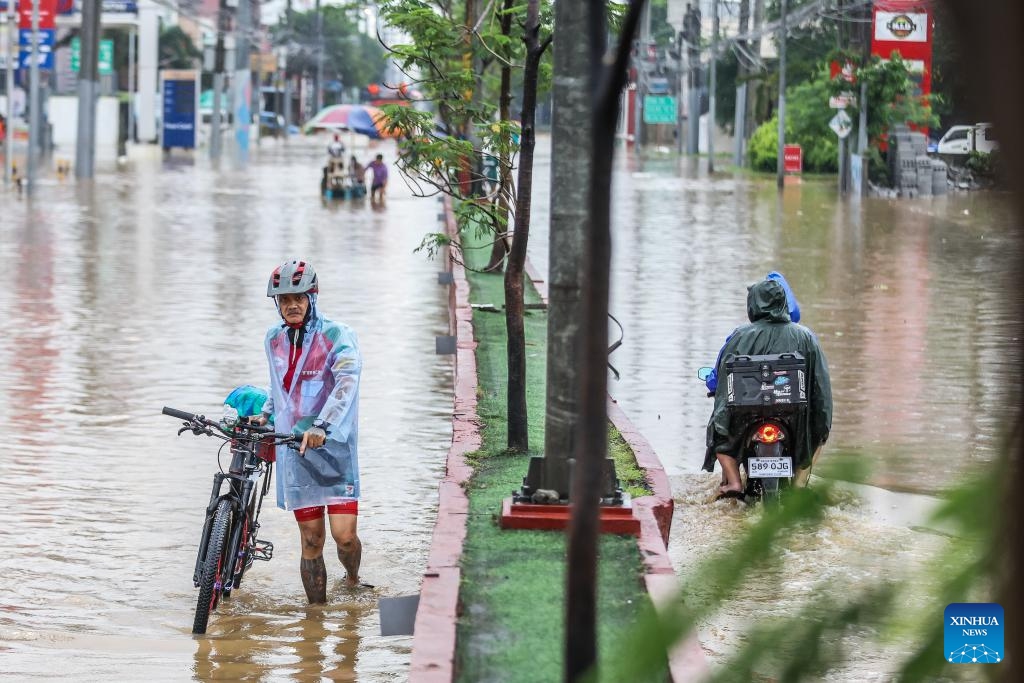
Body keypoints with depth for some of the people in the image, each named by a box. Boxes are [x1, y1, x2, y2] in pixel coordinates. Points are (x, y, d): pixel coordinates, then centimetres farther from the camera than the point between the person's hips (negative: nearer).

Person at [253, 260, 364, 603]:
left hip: (334, 447, -4)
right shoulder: (274, 339, 11)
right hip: (295, 449, 4)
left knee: (344, 534, -9)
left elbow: (347, 382, -22)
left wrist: (321, 426, -36)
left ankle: (353, 579, 24)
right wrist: (265, 414, 16)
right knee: (311, 540, 0)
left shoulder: (337, 336, -6)